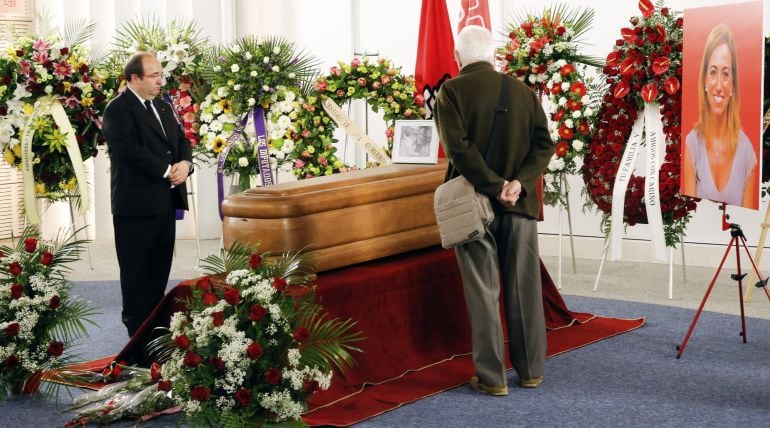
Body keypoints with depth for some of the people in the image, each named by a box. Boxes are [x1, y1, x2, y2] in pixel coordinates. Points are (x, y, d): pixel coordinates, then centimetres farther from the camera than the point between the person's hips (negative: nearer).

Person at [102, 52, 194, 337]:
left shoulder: (163, 108, 16)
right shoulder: (118, 109, -11)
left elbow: (181, 140, 14)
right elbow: (128, 150, -21)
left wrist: (185, 163, -8)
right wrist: (167, 171, -19)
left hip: (165, 200, 8)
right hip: (137, 202, -8)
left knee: (160, 264, 13)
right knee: (136, 268, 2)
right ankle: (138, 329, 10)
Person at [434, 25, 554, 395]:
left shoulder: (452, 91, -7)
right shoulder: (523, 91, 5)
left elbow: (458, 147, -17)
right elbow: (543, 144, -1)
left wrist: (494, 187, -14)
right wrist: (519, 183, -10)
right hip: (520, 202, 3)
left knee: (483, 293, 4)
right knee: (524, 289, 12)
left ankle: (491, 377, 8)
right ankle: (531, 370, 20)